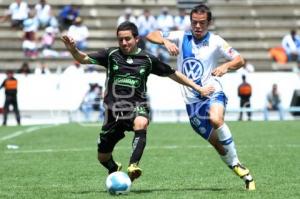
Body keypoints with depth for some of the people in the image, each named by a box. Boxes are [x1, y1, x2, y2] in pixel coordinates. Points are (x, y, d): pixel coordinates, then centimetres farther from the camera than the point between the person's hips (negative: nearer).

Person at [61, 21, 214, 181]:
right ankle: (114, 169, 44)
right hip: (114, 109, 1)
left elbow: (172, 74, 13)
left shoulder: (147, 59, 4)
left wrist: (198, 88, 13)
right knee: (103, 157, 8)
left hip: (137, 107, -1)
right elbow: (84, 59, -3)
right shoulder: (111, 55, 3)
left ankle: (133, 166, -43)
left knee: (141, 124, -39)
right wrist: (73, 50, -24)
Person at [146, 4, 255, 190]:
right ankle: (244, 174, 15)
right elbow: (152, 35, 3)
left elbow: (240, 60, -4)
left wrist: (226, 66, -25)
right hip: (192, 101, 3)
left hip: (213, 93, -3)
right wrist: (166, 41, -18)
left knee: (216, 118, -35)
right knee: (217, 143, 0)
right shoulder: (181, 37, 5)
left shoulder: (215, 42, -1)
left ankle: (236, 163, -21)